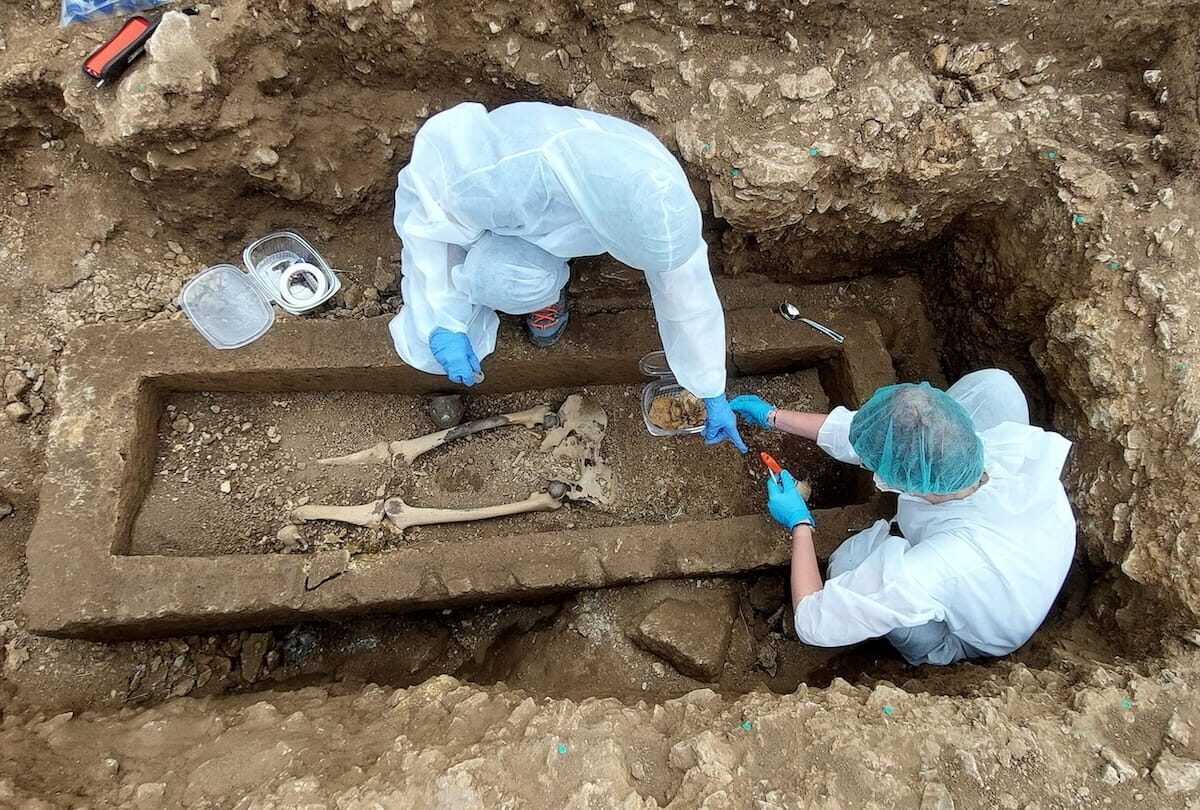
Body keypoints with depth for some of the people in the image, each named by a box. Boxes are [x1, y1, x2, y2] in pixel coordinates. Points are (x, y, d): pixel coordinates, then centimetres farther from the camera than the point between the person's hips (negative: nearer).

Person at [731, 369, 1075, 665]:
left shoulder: (922, 572, -45)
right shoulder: (1018, 448, -31)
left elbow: (813, 624, -28)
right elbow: (875, 437, -16)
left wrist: (799, 523, -15)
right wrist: (772, 416, -6)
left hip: (959, 642, -4)